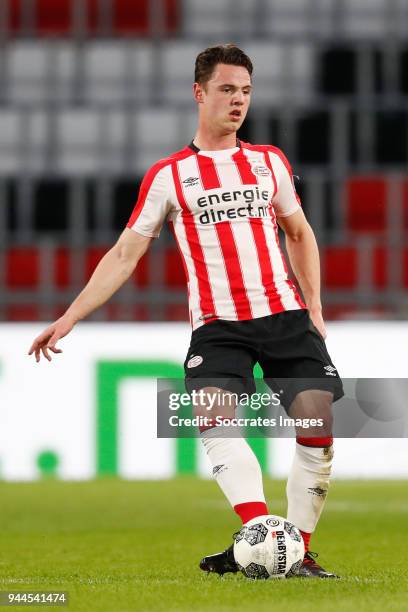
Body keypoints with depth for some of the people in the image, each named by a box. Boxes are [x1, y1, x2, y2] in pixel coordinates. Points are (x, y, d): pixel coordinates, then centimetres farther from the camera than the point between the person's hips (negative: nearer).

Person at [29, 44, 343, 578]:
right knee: (214, 416, -28)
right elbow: (124, 256, 6)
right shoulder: (168, 176, 5)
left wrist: (314, 308, 13)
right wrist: (69, 318, -1)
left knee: (318, 428, -12)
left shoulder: (269, 162, 12)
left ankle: (298, 551, 0)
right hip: (217, 327, -2)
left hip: (285, 316, 2)